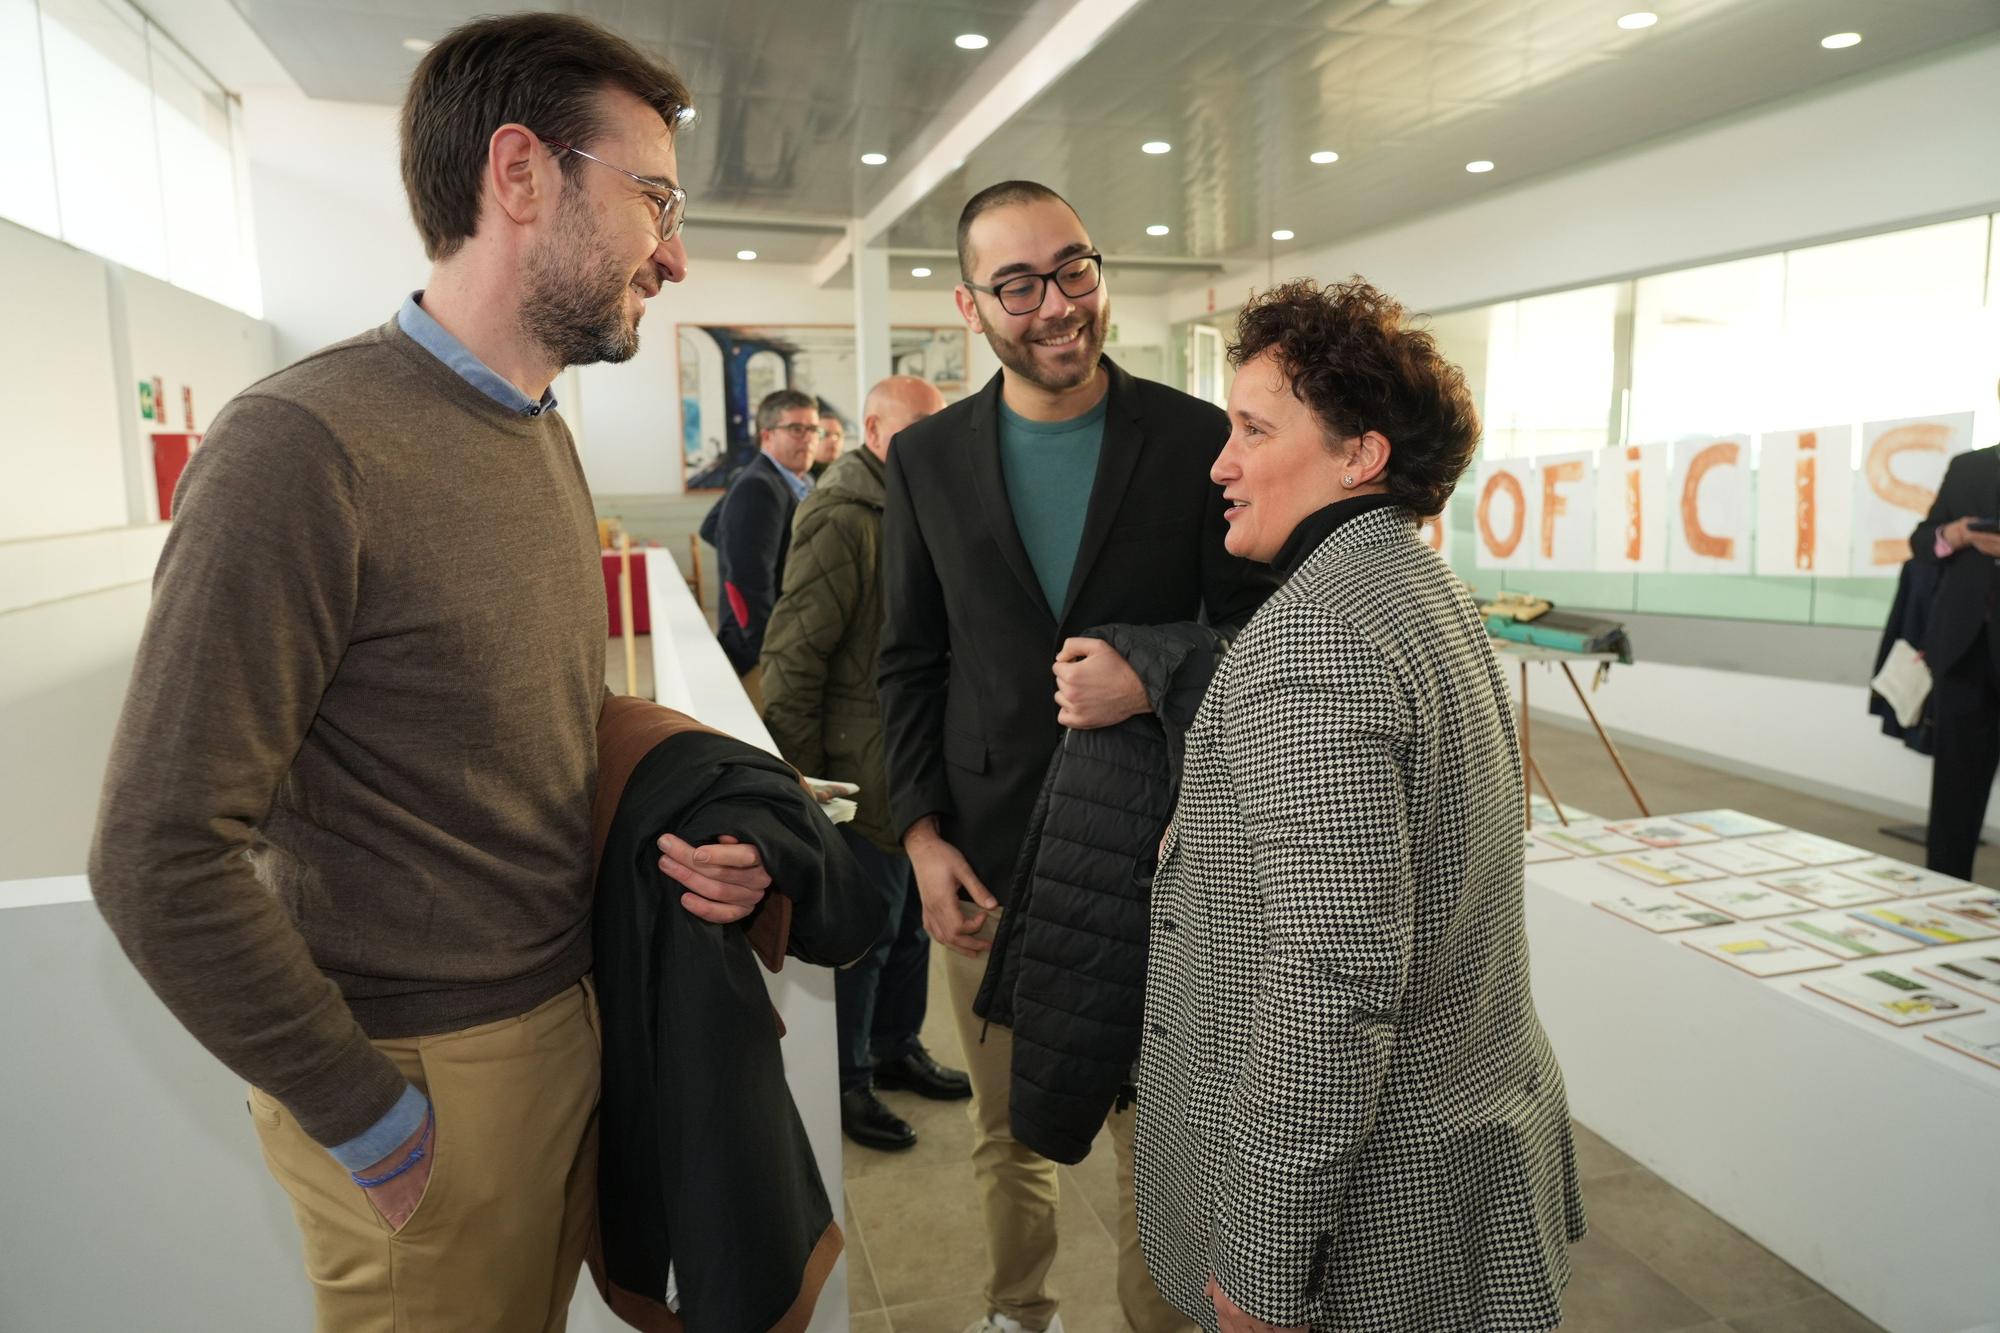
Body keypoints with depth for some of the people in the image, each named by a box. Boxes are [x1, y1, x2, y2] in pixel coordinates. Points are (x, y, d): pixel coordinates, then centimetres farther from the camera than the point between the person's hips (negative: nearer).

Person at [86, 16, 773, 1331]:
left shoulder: (547, 436, 6)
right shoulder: (304, 445, -20)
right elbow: (164, 858, -21)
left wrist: (694, 830, -6)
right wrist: (369, 1120, -14)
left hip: (571, 1017, 7)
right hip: (431, 1076, -7)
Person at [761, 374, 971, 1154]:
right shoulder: (840, 518, -16)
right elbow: (793, 657, -17)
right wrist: (797, 779, -15)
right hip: (865, 769, -8)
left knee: (911, 918, 20)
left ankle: (895, 1048, 39)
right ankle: (846, 1083, 24)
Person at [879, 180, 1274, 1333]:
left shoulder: (1196, 440, -5)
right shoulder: (929, 457, 2)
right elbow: (910, 664, 5)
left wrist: (1156, 678, -21)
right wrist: (922, 837, -2)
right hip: (987, 857, 3)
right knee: (1007, 1127, 19)